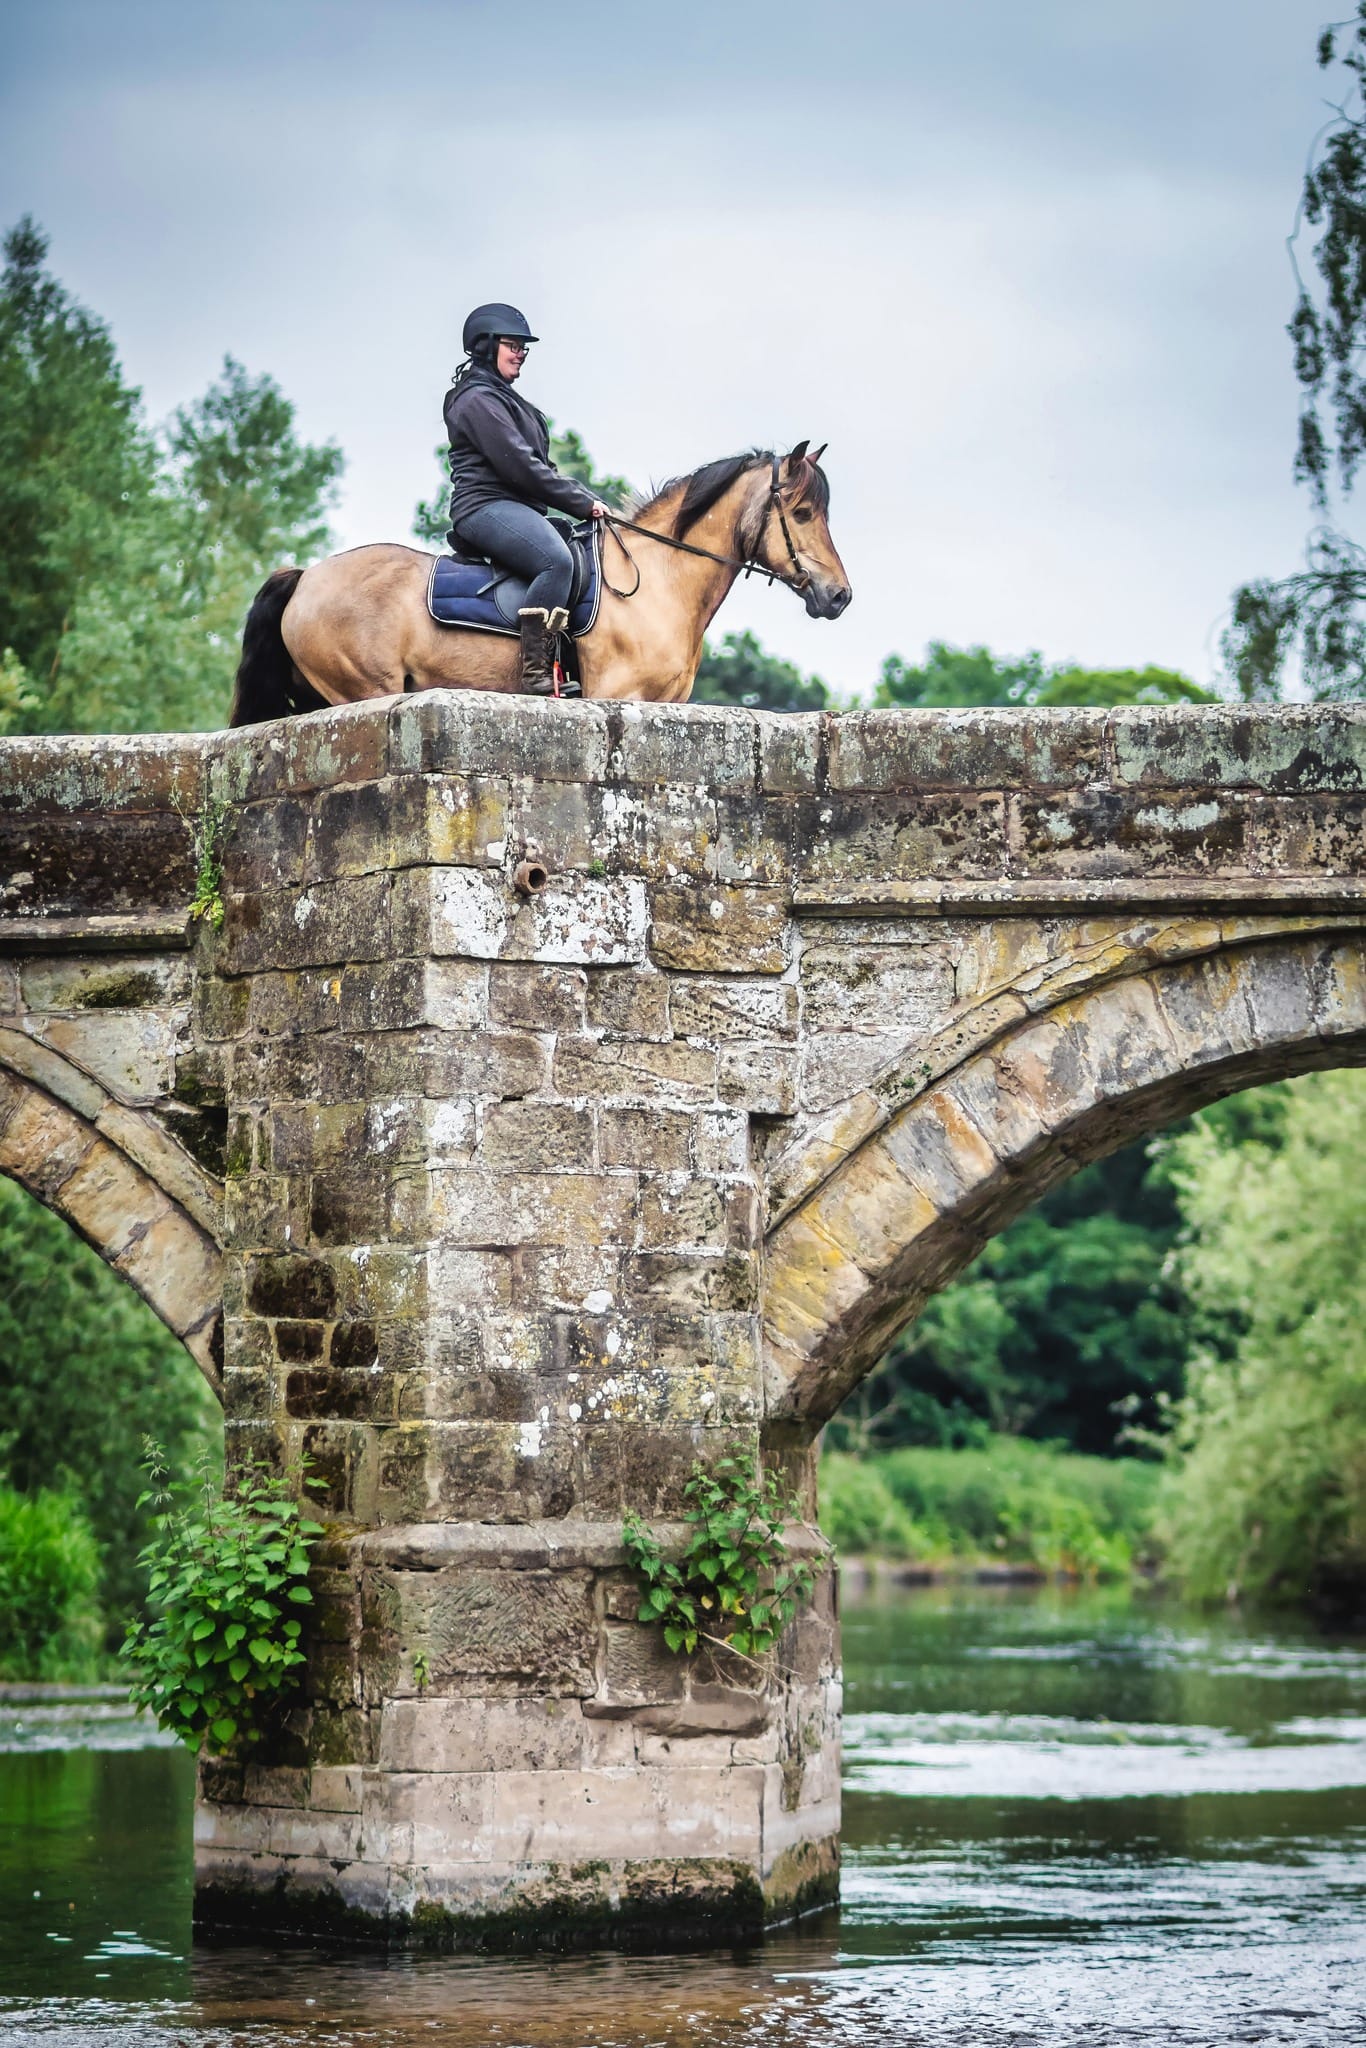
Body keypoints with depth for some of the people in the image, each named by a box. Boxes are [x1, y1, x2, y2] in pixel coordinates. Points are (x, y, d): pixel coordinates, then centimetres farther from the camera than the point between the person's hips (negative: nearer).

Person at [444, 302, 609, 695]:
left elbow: (536, 466, 24)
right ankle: (536, 675, -41)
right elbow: (520, 466, -15)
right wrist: (583, 502, -12)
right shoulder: (478, 399, -7)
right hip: (487, 506, -11)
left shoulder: (504, 398, 27)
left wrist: (584, 499, 10)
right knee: (557, 560, -34)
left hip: (516, 509, 11)